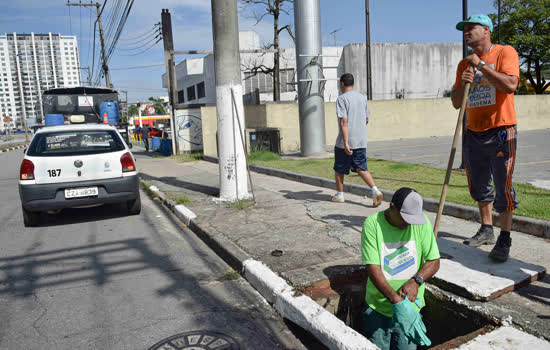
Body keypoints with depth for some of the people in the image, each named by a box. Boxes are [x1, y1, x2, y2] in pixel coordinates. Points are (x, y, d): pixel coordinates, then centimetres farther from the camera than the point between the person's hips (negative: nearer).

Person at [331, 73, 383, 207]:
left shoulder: (342, 98, -11)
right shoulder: (362, 97, 10)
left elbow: (344, 122, -20)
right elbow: (366, 120, 17)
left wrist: (345, 143, -22)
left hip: (345, 142, -5)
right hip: (361, 141, 6)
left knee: (339, 169, 12)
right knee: (361, 168, 8)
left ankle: (339, 195, 23)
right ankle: (375, 191, -10)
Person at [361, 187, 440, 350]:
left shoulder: (421, 223, -6)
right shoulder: (372, 224, -15)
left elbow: (434, 262, -2)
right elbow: (373, 268, -20)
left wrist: (415, 281, -21)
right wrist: (396, 300, -30)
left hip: (410, 306, 2)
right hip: (377, 307, -1)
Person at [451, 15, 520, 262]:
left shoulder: (505, 52, -2)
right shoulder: (465, 64, 14)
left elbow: (510, 85, -20)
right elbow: (456, 103, 12)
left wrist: (481, 65, -14)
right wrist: (463, 84, -7)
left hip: (500, 132, -6)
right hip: (473, 133, 6)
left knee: (503, 189, -5)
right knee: (479, 186, 12)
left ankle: (504, 240, 6)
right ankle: (486, 231, 26)